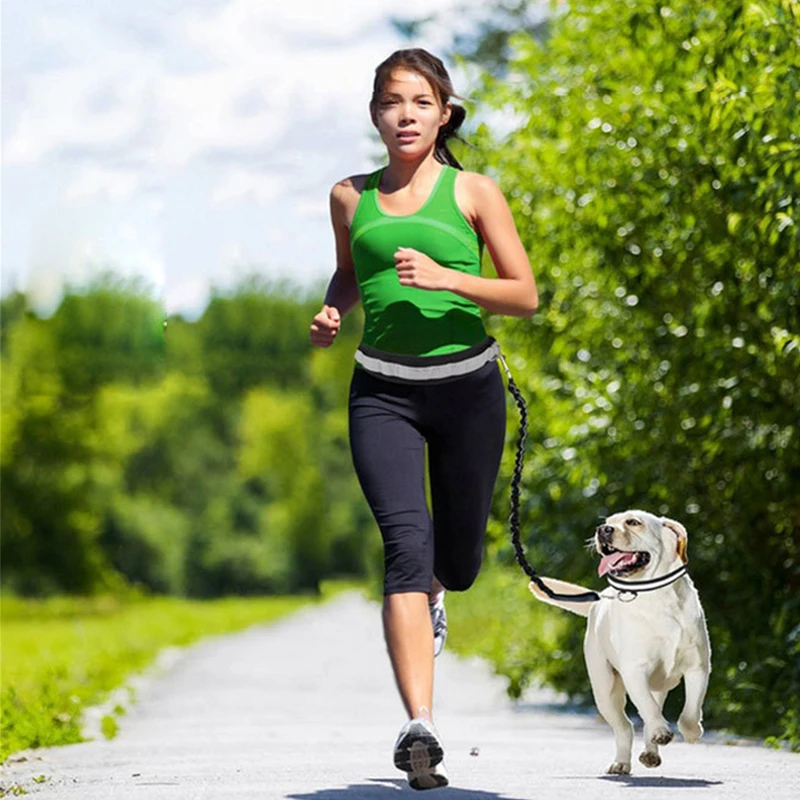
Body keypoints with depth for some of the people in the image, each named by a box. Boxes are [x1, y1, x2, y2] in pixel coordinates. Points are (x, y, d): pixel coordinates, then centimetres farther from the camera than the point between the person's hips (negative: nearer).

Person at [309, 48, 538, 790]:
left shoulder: (474, 192, 1)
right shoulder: (351, 196, 8)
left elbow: (525, 296, -1)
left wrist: (446, 278, -16)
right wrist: (333, 311, 4)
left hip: (466, 387, 0)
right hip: (383, 393, 0)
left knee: (458, 562, 11)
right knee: (406, 542, -20)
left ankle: (429, 597, 52)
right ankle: (419, 728, -26)